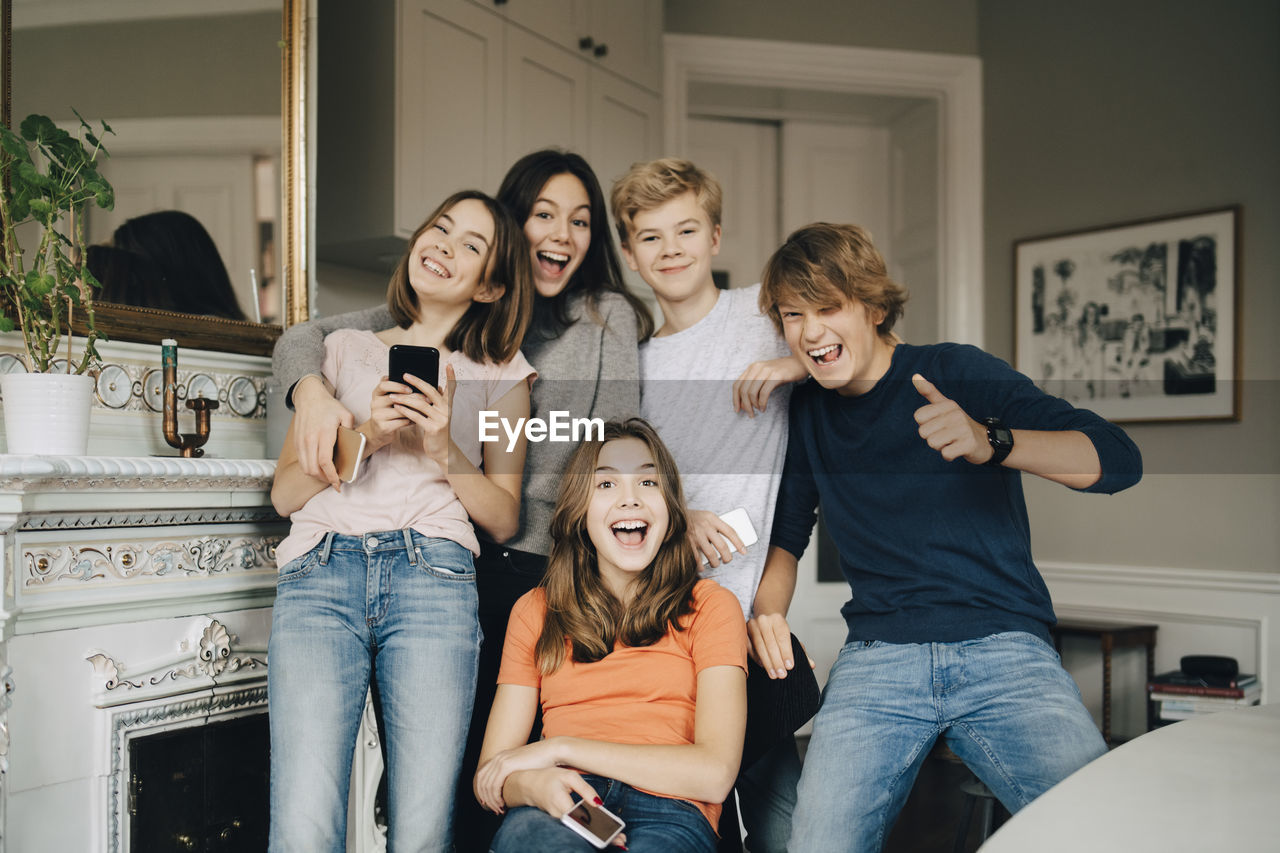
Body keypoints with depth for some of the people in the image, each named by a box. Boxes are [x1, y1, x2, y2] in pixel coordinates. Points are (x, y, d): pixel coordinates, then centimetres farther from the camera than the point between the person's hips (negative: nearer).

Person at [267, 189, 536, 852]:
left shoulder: (500, 374, 19)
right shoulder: (345, 349, 22)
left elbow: (503, 519, 14)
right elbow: (284, 492, 15)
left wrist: (443, 450, -2)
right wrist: (365, 436, -1)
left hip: (433, 572, 0)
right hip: (319, 572, 1)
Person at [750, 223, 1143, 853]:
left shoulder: (958, 372, 0)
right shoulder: (806, 411, 12)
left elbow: (1117, 460, -10)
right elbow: (787, 530, 25)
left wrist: (990, 441, -27)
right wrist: (767, 615, 5)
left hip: (1004, 649, -2)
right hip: (876, 659, 2)